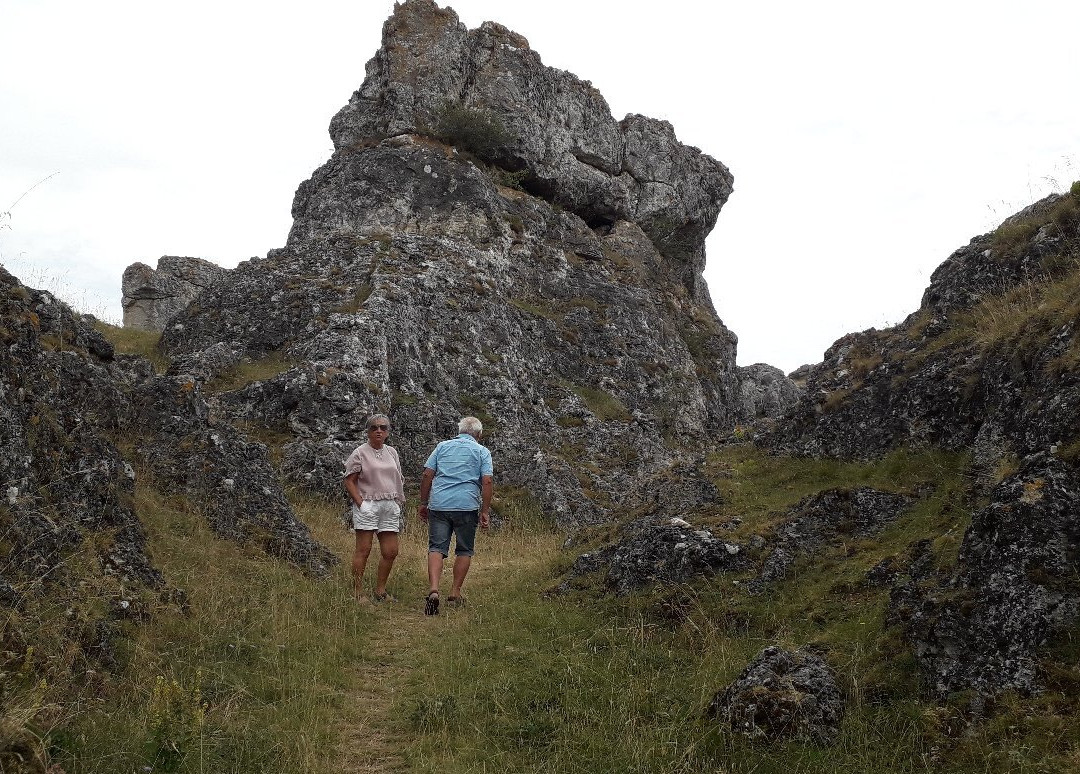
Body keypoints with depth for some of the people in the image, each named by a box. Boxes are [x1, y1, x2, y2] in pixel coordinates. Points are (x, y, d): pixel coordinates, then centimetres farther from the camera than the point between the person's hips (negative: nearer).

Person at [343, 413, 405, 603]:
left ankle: (380, 591, 16)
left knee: (390, 551, 4)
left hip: (390, 506, 6)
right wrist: (360, 503, -13)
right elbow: (349, 481, -4)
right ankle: (358, 593, 0)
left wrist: (399, 502, 12)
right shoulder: (360, 453, -2)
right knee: (363, 550, -5)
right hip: (367, 505, -6)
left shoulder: (392, 452, 15)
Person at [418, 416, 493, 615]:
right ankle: (455, 593, 14)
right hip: (467, 506, -1)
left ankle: (433, 589, -20)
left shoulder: (442, 446, 14)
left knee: (436, 548, -1)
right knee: (464, 551, 13)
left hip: (439, 504, 1)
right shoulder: (482, 452, 8)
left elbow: (427, 476, 8)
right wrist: (485, 511, -1)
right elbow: (487, 482, -3)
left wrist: (423, 503, 14)